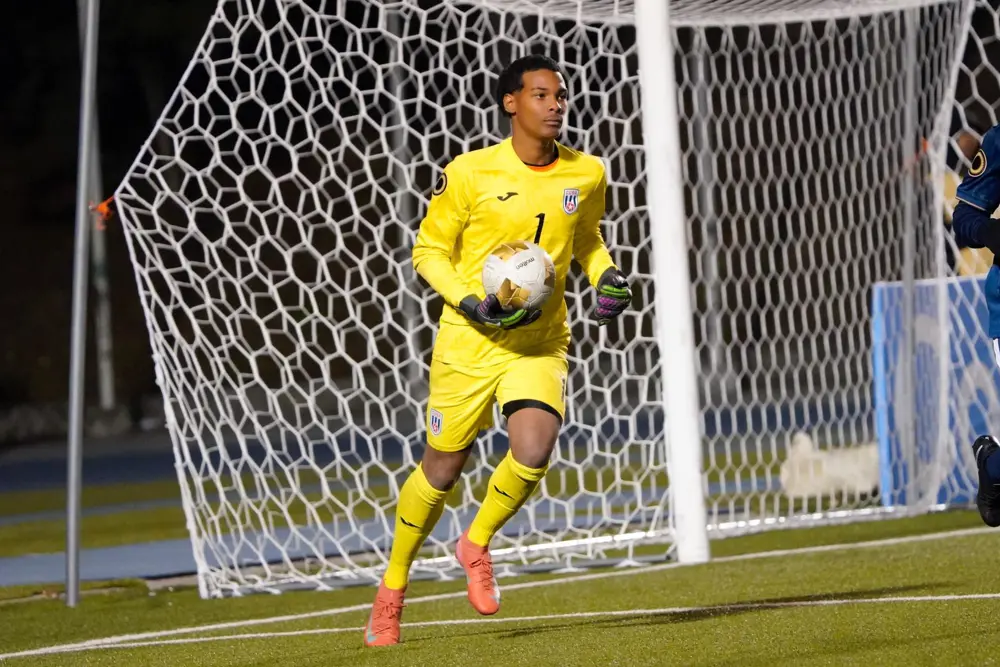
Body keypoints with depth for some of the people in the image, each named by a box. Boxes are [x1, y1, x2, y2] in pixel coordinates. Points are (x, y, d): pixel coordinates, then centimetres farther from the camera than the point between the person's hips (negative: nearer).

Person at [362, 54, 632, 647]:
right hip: (469, 341, -2)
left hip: (541, 346, 2)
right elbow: (429, 251, -2)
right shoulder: (471, 173, -10)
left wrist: (608, 277, -2)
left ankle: (477, 545, 9)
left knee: (533, 453, -21)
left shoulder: (587, 175, 1)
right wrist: (472, 304, -17)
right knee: (442, 470, 6)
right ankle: (393, 587, 28)